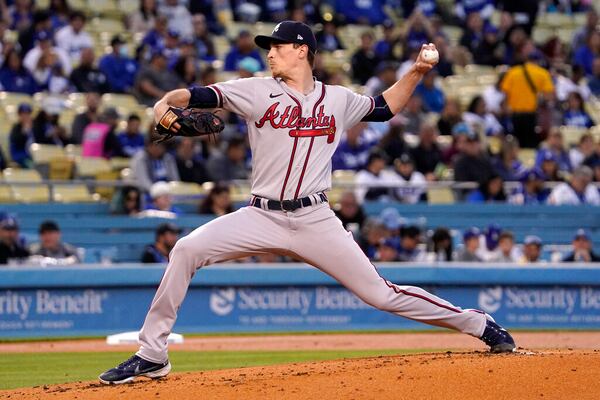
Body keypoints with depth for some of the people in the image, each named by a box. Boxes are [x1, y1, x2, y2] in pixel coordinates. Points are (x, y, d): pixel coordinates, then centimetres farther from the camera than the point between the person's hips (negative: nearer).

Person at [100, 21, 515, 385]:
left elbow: (385, 107, 24)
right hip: (262, 217, 0)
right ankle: (151, 356, -12)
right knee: (187, 250, -20)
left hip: (315, 221, 0)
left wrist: (417, 72, 11)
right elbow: (199, 95, -8)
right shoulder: (257, 91, 2)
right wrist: (166, 102, -28)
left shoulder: (338, 99, 8)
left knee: (380, 293, -3)